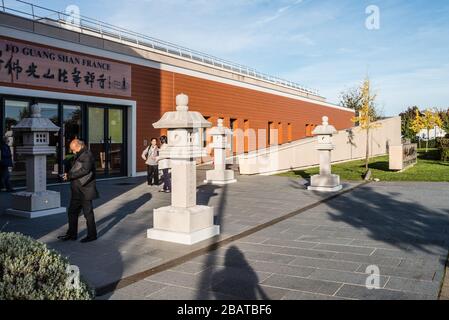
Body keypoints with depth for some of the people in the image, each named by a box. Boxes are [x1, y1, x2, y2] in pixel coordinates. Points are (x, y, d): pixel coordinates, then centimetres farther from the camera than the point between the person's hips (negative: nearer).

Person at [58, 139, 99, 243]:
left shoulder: (88, 155, -13)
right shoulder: (78, 156, 16)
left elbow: (85, 170, -24)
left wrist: (70, 175, -21)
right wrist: (68, 175, 2)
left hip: (85, 190, -9)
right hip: (77, 190, 9)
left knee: (88, 213, 0)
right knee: (72, 211, 13)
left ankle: (92, 235, 11)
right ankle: (72, 234, 23)